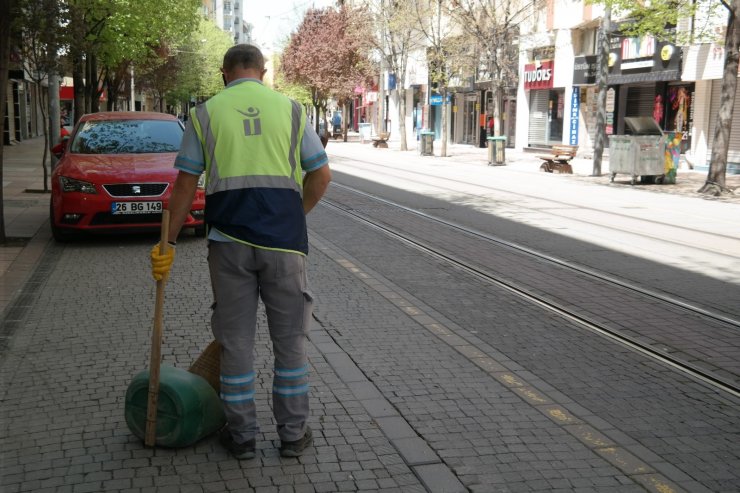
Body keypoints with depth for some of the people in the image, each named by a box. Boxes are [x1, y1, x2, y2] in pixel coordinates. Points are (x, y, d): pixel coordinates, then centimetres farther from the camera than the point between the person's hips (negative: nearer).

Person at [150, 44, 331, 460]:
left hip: (229, 239, 0)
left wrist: (169, 243, 9)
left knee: (236, 339, 10)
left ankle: (242, 435, 20)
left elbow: (186, 184, 3)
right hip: (283, 238, 0)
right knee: (290, 338, 11)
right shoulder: (290, 109, 7)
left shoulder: (206, 113, 6)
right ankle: (294, 434, 19)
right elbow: (321, 175, 5)